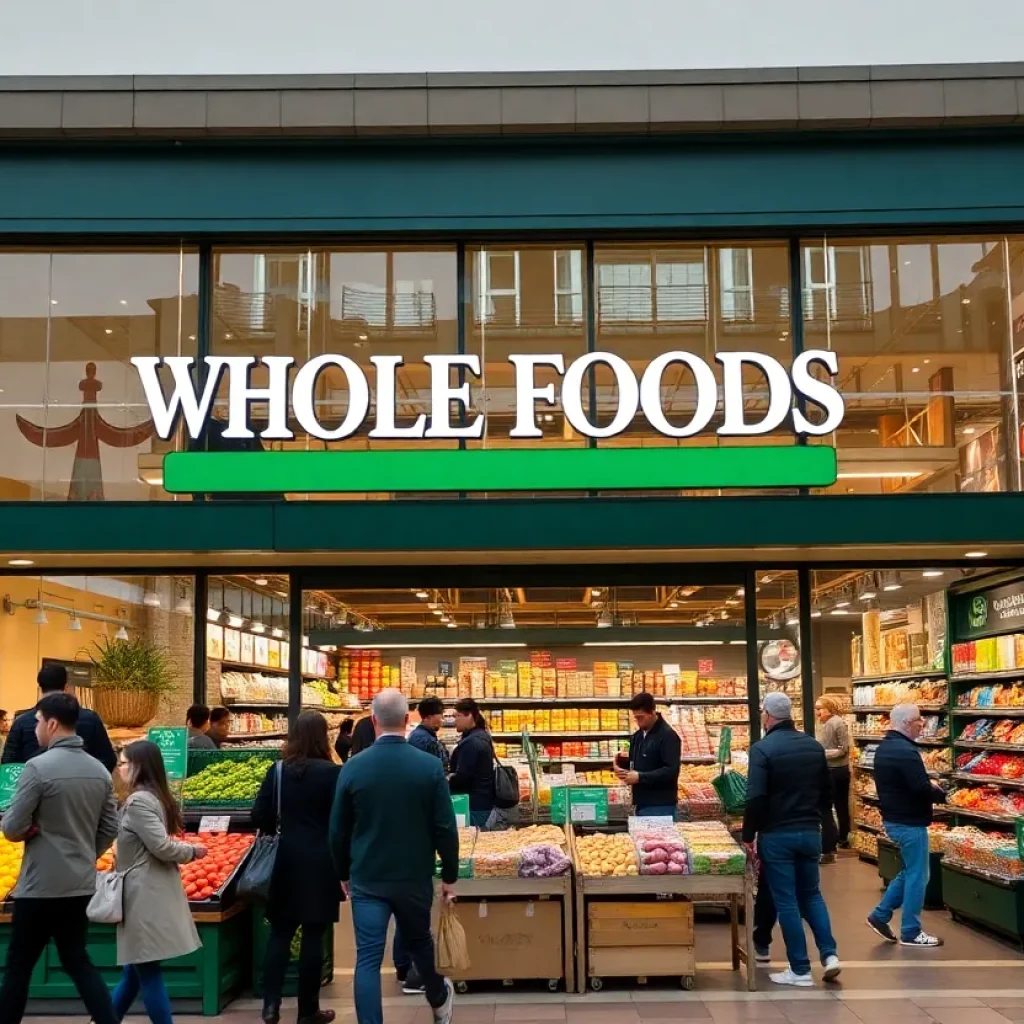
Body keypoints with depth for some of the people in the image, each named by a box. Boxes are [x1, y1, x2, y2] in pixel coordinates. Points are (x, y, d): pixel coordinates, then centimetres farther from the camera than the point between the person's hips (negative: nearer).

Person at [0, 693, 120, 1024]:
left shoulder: (39, 767, -16)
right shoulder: (100, 770, 5)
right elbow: (110, 829, 8)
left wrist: (31, 830, 7)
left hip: (41, 887, -6)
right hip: (82, 885, 6)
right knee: (77, 960, 15)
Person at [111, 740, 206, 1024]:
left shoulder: (138, 801, -17)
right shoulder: (154, 797, 11)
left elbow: (161, 846, -21)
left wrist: (191, 850, -6)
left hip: (144, 895, -9)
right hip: (153, 892, 9)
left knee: (146, 971, 0)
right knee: (136, 968, 17)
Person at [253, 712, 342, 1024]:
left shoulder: (277, 771, 0)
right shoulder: (332, 773, -10)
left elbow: (259, 816, 0)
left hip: (286, 859, 3)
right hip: (321, 862, -3)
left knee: (280, 932, 13)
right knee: (313, 936, 4)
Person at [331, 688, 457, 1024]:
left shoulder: (353, 767, -8)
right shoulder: (430, 766, -11)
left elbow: (338, 830, 0)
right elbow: (445, 828, -8)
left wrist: (345, 874, 14)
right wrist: (449, 876, 4)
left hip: (367, 879, -1)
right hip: (415, 877, 1)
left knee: (368, 959, 0)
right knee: (419, 942, 24)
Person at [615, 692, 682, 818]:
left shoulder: (668, 736, -11)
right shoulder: (637, 736, 15)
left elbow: (671, 771, -19)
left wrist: (640, 777, -22)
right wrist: (624, 770, 2)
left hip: (661, 805, -8)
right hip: (642, 803, 8)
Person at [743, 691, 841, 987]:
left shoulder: (762, 748, -13)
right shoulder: (814, 746, 5)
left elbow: (756, 797, -19)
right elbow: (827, 790, 12)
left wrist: (748, 835, -9)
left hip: (777, 835, -5)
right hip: (810, 832, 5)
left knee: (786, 901, 2)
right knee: (811, 894, 18)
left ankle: (800, 970, 5)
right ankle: (829, 954, 7)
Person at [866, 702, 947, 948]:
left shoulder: (883, 748, 10)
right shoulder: (906, 751, -22)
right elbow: (922, 790, -26)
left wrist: (928, 786, 8)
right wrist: (940, 793, -6)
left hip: (892, 819, 10)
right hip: (909, 822, -10)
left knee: (909, 871, 20)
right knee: (917, 876, 2)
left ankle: (880, 915, 21)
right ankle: (910, 933, 10)